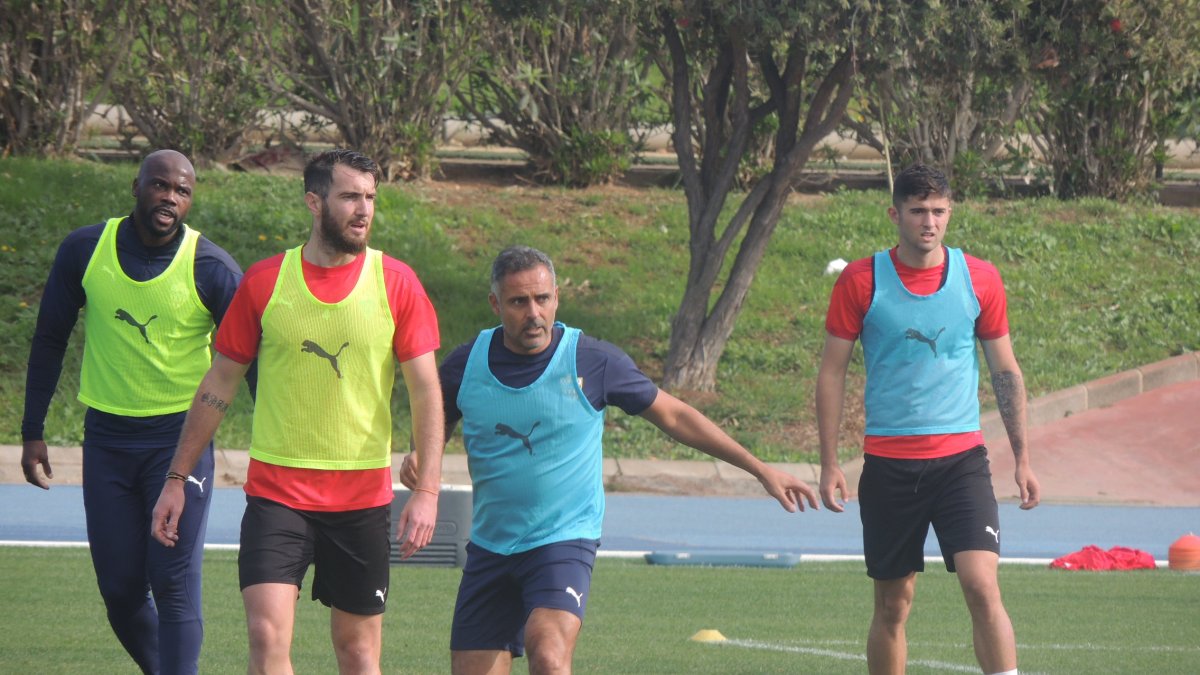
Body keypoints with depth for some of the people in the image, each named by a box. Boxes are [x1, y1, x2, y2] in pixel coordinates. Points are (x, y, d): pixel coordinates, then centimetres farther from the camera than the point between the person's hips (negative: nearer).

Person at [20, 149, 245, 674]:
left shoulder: (212, 270, -10)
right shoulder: (85, 251, -3)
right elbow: (50, 340, 8)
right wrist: (32, 431, 7)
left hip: (180, 437, -3)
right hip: (107, 438, 3)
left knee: (174, 584, -11)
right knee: (119, 587, 6)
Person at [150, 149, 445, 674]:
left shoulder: (396, 283, -1)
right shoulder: (264, 282, 0)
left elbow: (426, 390, -1)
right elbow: (219, 383, 9)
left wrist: (427, 491, -10)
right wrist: (177, 479, 8)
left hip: (362, 493, 0)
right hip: (275, 488, 0)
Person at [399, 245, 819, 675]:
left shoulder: (593, 361, -8)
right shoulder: (465, 364, -1)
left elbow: (674, 416, 4)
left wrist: (760, 470, 5)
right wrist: (419, 458, -7)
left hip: (564, 539, -4)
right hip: (489, 543, 4)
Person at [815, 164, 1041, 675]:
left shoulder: (980, 279, 4)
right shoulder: (860, 282, 0)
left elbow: (1006, 372, 12)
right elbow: (831, 373, 4)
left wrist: (1022, 458, 9)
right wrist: (829, 464, -1)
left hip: (961, 456, 0)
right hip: (887, 459, 0)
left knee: (982, 585, -16)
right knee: (892, 605, 5)